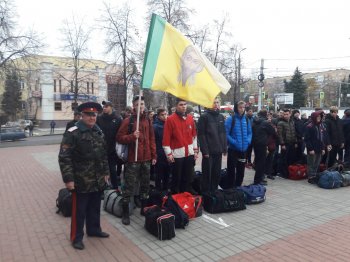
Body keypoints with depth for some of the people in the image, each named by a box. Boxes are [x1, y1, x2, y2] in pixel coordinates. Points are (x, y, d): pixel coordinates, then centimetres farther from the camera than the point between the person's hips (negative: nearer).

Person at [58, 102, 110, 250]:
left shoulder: (99, 132, 8)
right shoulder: (72, 133, -14)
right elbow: (64, 157, -17)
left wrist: (106, 172, 15)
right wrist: (68, 179, -19)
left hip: (98, 180, 6)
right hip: (81, 181, -6)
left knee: (95, 207, 20)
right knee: (79, 210, 8)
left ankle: (94, 230, 39)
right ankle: (76, 237, 25)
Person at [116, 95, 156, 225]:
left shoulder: (148, 120, 10)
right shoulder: (128, 121, -5)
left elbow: (151, 139, 13)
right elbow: (119, 138, -6)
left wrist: (154, 155, 10)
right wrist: (132, 136, -22)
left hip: (146, 158, 5)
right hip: (132, 159, -5)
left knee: (145, 185, 14)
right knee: (129, 186, -1)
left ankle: (144, 208, 29)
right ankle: (125, 213, 11)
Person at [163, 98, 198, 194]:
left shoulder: (190, 118, 8)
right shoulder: (171, 119, -8)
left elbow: (194, 135, 14)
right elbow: (166, 138, -10)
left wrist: (195, 150, 10)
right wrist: (168, 153, -13)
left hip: (190, 153, 5)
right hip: (177, 154, -5)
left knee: (188, 177, 13)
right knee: (177, 178, 6)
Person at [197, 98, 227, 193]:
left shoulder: (221, 117, 13)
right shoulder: (204, 117, -7)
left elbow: (223, 133, 17)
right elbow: (201, 135, -12)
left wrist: (225, 148, 10)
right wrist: (205, 151, -16)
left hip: (218, 151, 6)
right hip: (208, 151, -6)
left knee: (217, 173, 13)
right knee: (207, 174, 1)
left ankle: (214, 192, 26)